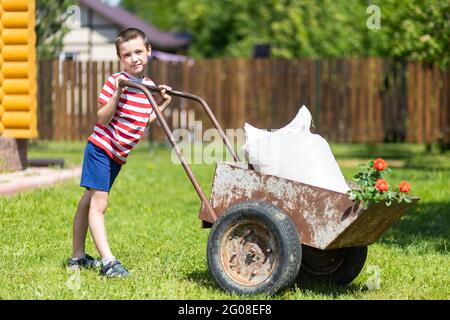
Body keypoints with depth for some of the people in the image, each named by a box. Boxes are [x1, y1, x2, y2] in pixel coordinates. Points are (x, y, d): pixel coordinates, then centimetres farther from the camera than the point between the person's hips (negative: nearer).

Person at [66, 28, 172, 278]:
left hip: (118, 155, 7)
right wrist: (116, 95, -29)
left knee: (90, 201, 16)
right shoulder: (115, 81, -14)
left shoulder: (149, 86, 7)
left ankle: (77, 256, 22)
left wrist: (161, 105, 7)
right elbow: (102, 118, -18)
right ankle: (108, 262, -14)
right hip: (101, 147, -7)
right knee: (98, 203, -10)